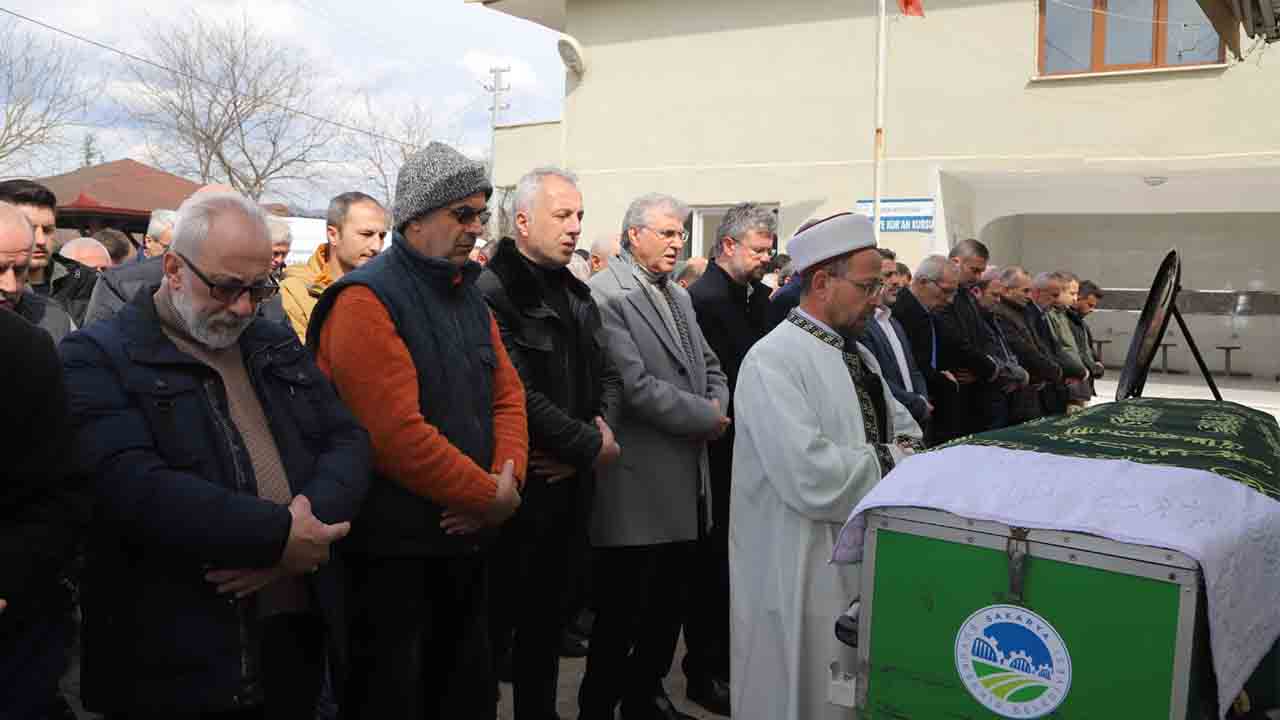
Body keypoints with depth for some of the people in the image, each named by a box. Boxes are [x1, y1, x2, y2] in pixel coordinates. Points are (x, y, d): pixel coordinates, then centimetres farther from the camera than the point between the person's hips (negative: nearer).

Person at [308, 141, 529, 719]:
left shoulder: (469, 297, 11)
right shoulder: (367, 301, -16)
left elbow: (507, 395, 9)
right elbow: (397, 433, -25)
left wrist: (505, 482, -9)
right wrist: (491, 497, -18)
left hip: (467, 540, 8)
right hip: (395, 552, -8)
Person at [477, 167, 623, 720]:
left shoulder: (576, 294, 12)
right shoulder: (493, 292, -15)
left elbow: (607, 374, 13)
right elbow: (518, 397, -22)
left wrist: (598, 430, -7)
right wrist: (593, 445, -14)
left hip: (570, 485, 8)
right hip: (519, 489, -7)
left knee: (549, 622, 18)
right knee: (496, 626, 5)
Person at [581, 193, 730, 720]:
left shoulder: (678, 295, 16)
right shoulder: (605, 294, -12)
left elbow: (710, 369, 20)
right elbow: (634, 385, -20)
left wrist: (717, 407, -2)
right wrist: (705, 418, -11)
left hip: (684, 482, 8)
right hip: (637, 485, -8)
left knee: (668, 604, 17)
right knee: (621, 611, 2)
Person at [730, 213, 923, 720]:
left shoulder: (856, 354, 12)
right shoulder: (773, 360, -18)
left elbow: (902, 425, 21)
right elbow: (810, 476, -28)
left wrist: (906, 449, -2)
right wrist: (891, 463, -14)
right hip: (805, 570, -9)